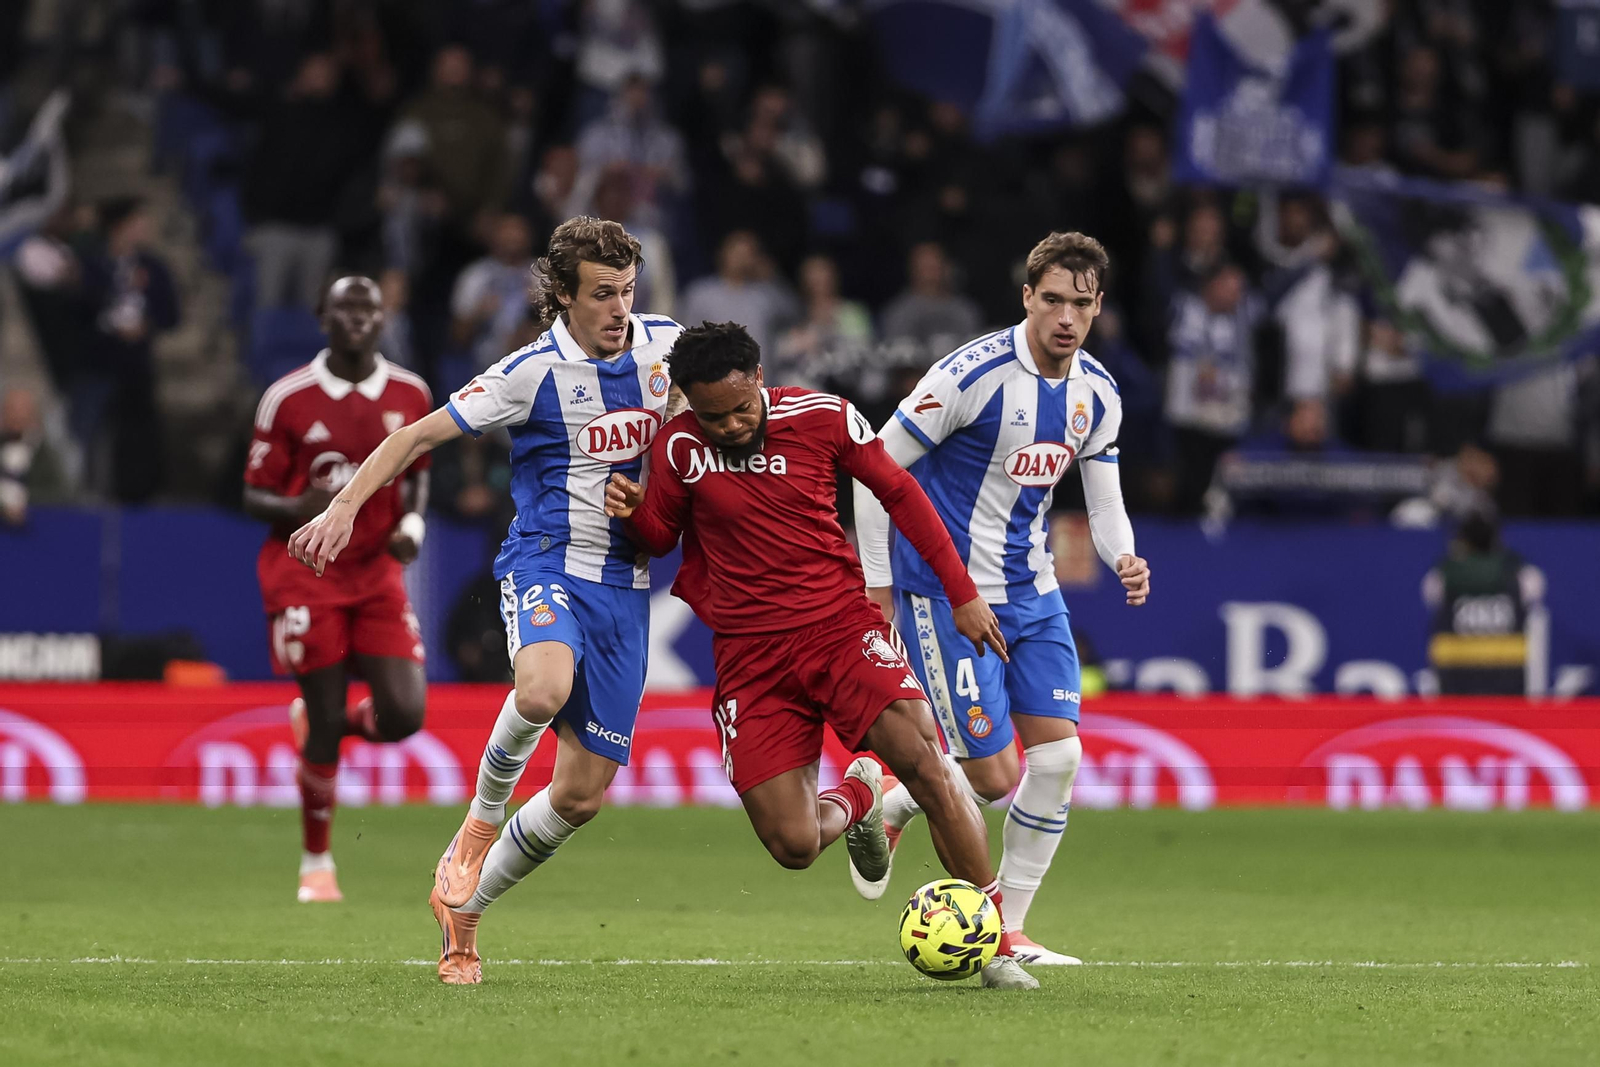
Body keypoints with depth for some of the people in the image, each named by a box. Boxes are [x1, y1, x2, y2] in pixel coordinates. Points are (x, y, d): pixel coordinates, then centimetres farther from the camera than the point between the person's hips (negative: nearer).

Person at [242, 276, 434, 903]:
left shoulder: (410, 396, 2)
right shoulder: (288, 398, -8)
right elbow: (255, 495, -3)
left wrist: (413, 522, -2)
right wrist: (299, 508, -24)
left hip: (377, 571, 3)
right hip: (307, 574, -3)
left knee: (402, 715, -11)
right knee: (325, 723, -4)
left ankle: (322, 723, 24)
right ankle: (316, 864, 13)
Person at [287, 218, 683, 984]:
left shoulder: (663, 344, 3)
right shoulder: (534, 372, -9)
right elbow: (421, 435, -5)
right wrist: (345, 506, -15)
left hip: (626, 583, 5)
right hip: (546, 560, -5)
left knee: (583, 792, 2)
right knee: (543, 690, -39)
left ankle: (462, 911, 22)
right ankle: (483, 816, -9)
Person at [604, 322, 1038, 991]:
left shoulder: (823, 418, -6)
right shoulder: (679, 447, -5)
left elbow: (898, 491, 7)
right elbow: (661, 537, 11)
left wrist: (962, 594, 6)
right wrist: (632, 512, -14)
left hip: (840, 624, 0)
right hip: (750, 654, 0)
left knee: (924, 762, -23)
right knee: (793, 848, -9)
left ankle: (996, 944, -12)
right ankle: (857, 798, 31)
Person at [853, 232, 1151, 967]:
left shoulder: (1097, 396, 3)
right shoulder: (974, 375, -19)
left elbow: (1104, 502, 13)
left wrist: (1123, 560, -10)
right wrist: (878, 582, -10)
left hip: (1032, 594, 7)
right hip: (948, 595, -7)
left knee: (1059, 756, -3)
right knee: (994, 777, -8)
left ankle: (1009, 932, 10)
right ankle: (885, 806, 23)